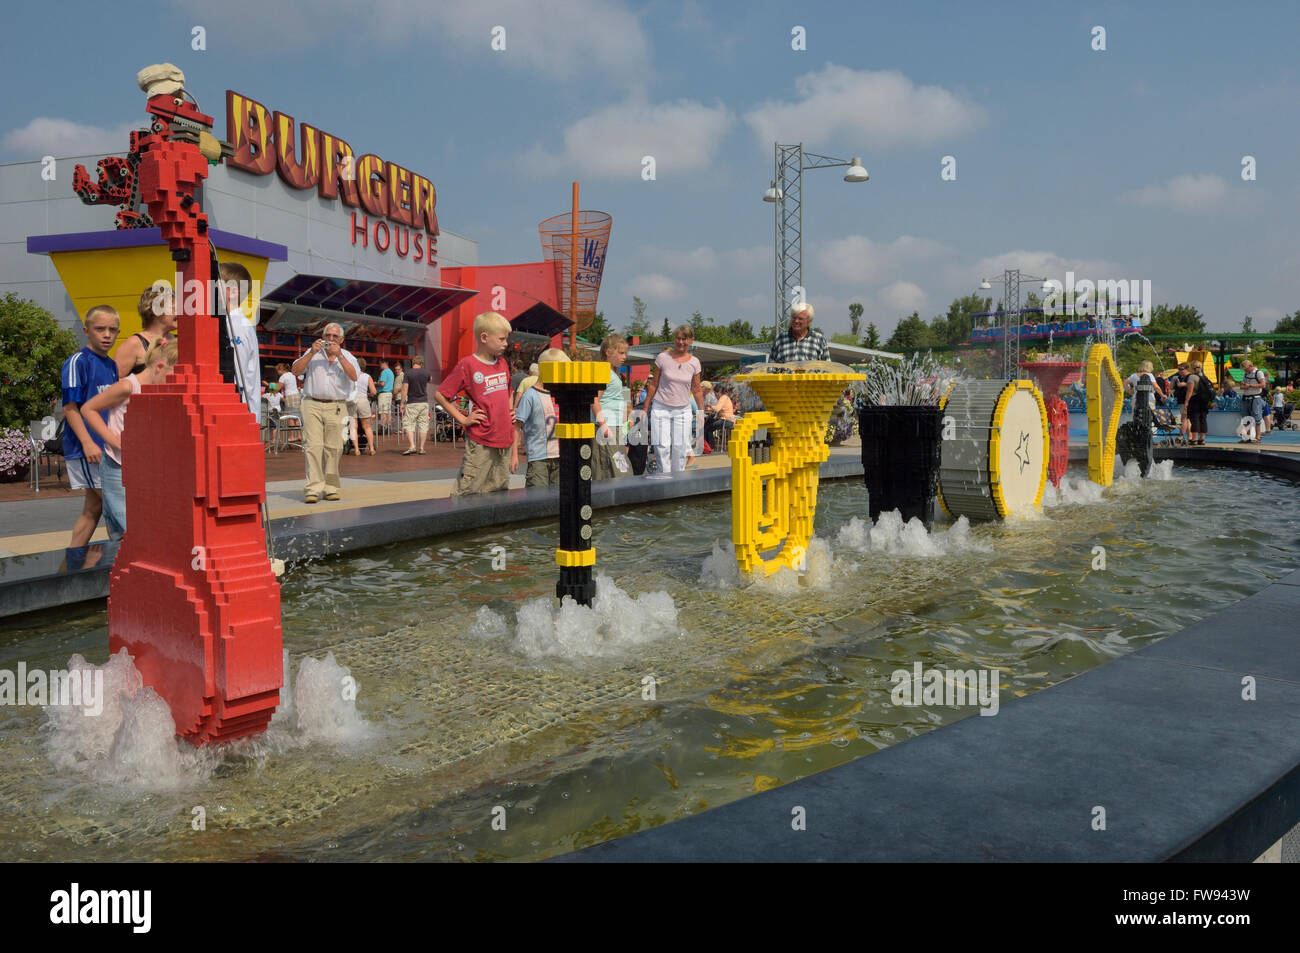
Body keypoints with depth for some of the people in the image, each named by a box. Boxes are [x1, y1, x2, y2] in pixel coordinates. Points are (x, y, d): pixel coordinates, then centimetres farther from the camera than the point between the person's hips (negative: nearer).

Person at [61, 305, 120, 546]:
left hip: (108, 446, 8)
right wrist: (88, 442, -22)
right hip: (86, 448, -8)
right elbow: (70, 408, -14)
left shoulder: (112, 365, 14)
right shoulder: (78, 362, -9)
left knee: (94, 507, 11)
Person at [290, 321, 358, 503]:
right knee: (313, 445, -11)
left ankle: (331, 487, 7)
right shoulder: (312, 353, 14)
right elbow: (295, 370, 3)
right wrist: (312, 353, -6)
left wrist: (339, 356, -11)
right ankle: (313, 488, -14)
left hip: (336, 407, 1)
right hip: (312, 405, 0)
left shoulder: (347, 357, 13)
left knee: (333, 448, -2)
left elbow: (354, 377, -6)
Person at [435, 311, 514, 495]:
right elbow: (440, 395, -5)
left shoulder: (503, 364, 12)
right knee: (466, 493, -7)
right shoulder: (467, 365, -8)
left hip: (504, 440, 7)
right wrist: (463, 419, -8)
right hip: (480, 443, -7)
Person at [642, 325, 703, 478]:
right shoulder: (663, 358, -4)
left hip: (683, 410, 2)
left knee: (680, 447, 1)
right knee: (662, 446, -9)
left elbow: (696, 390, 11)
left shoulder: (694, 362, 2)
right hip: (660, 408, -2)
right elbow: (653, 384, 2)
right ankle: (664, 476, -2)